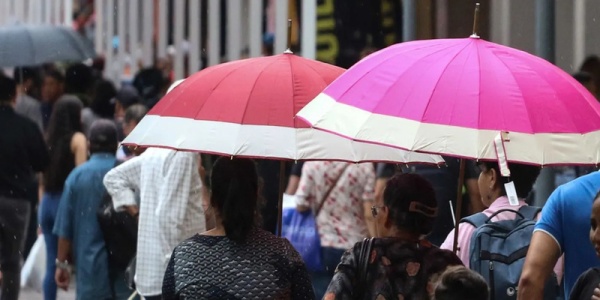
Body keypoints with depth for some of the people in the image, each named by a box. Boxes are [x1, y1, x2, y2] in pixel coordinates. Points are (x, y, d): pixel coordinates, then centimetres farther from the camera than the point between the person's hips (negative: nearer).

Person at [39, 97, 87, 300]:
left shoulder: (48, 138, 8)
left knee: (51, 263, 8)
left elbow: (41, 177, 10)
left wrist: (42, 206, 16)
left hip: (47, 202, 5)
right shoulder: (77, 139, -6)